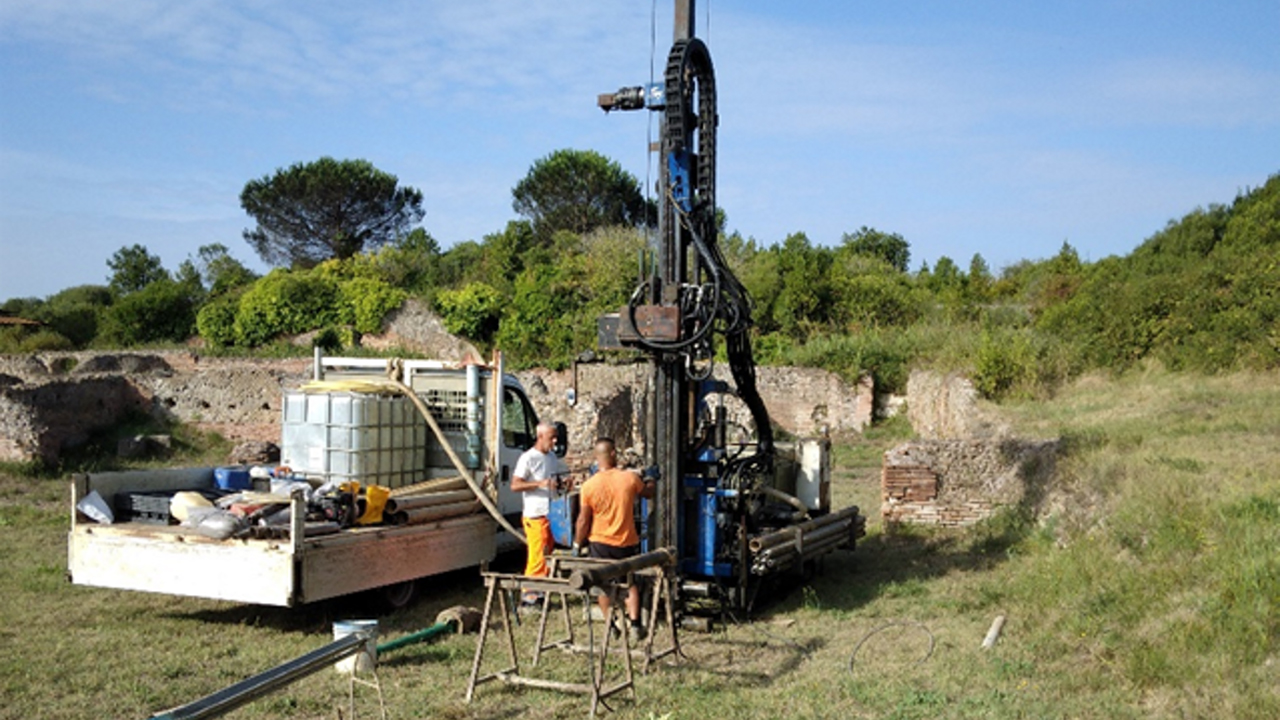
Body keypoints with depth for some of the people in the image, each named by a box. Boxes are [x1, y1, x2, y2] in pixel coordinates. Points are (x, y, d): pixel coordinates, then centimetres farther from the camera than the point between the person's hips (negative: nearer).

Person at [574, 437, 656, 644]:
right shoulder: (630, 478, -10)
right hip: (627, 543, 1)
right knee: (631, 583, 18)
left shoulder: (589, 486, -13)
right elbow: (648, 493, 12)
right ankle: (634, 624, 6)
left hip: (600, 543, -1)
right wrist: (651, 480, 34)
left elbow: (583, 520, -8)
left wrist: (577, 544, 6)